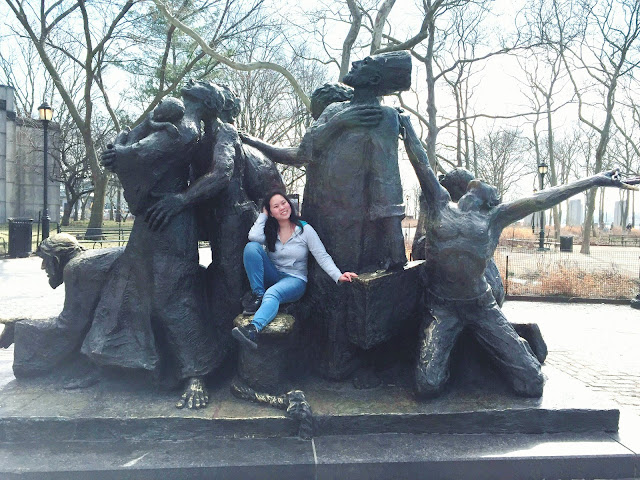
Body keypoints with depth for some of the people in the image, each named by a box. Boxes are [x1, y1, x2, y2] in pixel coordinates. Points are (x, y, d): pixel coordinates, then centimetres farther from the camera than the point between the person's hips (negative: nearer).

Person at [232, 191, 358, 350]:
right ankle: (258, 296, -19)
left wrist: (338, 276, -24)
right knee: (251, 247, -20)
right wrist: (263, 215, -4)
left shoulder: (305, 229, -2)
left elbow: (322, 256, -8)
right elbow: (253, 237, -19)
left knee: (273, 293, -38)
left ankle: (254, 329, -64)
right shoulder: (269, 231, 6)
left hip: (294, 280, -3)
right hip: (271, 276, 4)